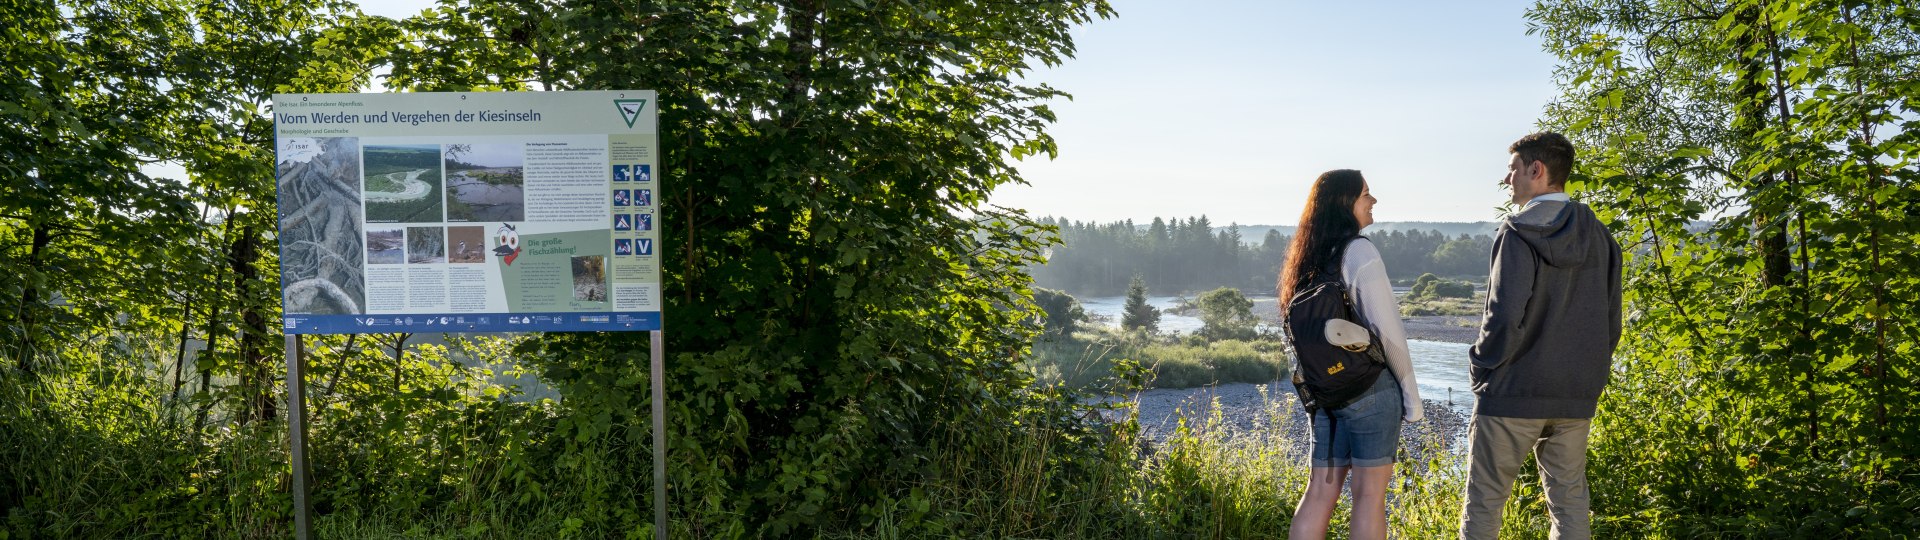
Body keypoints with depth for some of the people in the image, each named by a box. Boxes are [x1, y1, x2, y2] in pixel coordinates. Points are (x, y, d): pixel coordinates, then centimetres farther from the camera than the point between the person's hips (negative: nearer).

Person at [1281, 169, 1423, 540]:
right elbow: (1387, 330, -14)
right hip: (1371, 386, -7)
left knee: (1321, 491, 8)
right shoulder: (1360, 252, -11)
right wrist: (1412, 394, -7)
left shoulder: (1309, 260, 11)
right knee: (1369, 494, 0)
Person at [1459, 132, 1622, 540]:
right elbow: (1611, 320, 10)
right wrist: (1588, 371, 18)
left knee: (1484, 500, 3)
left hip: (1513, 395, -6)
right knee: (1569, 502, 12)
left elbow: (1505, 317, -19)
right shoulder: (1597, 235, 7)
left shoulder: (1519, 233, -13)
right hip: (1577, 397, 6)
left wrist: (1481, 367, -4)